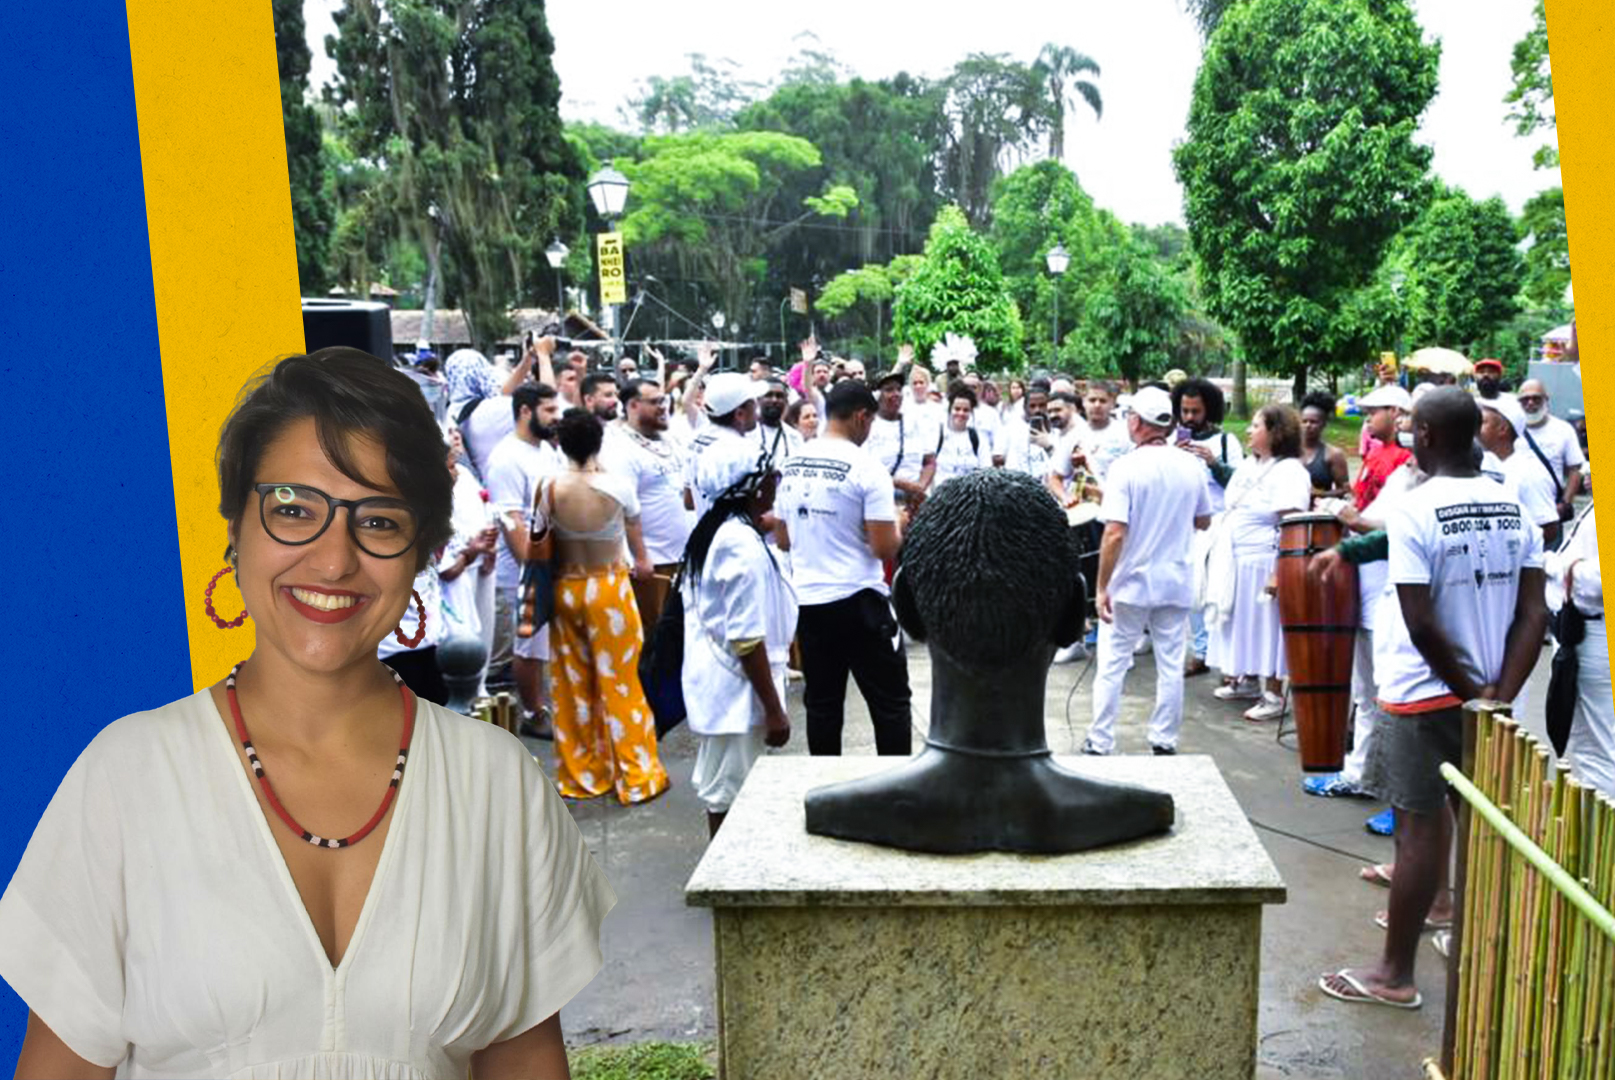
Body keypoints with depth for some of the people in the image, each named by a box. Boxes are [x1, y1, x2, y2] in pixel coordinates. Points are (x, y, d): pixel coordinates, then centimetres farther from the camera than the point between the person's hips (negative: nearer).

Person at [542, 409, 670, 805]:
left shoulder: (548, 487, -10)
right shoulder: (618, 487, -15)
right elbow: (638, 551, -1)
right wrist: (641, 564, 18)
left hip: (565, 588, 3)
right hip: (609, 589, -2)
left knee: (572, 685, 13)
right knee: (620, 684, 6)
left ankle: (580, 775, 24)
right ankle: (637, 776, 15)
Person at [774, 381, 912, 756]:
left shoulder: (791, 465, 6)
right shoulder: (867, 468, -12)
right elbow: (884, 548, -15)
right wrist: (898, 527, 5)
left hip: (807, 599, 6)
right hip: (858, 601, -6)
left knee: (822, 703, 12)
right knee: (890, 701, 6)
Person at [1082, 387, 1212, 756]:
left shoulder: (1126, 467, -15)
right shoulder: (1191, 467, -1)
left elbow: (1114, 534, -21)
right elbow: (1203, 521, 13)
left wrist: (1102, 587, -16)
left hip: (1131, 583, -4)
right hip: (1176, 582, 4)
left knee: (1111, 666, 6)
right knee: (1171, 666, 12)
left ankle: (1100, 743, 12)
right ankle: (1165, 741, 21)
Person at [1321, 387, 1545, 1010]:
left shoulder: (1413, 512, -17)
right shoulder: (1514, 509, 2)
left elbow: (1421, 624, -21)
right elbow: (1534, 615, -2)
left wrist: (1470, 689, -8)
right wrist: (1500, 692, -5)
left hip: (1426, 694, -6)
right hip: (1489, 693, 6)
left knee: (1420, 829, 1)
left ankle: (1395, 975, 10)